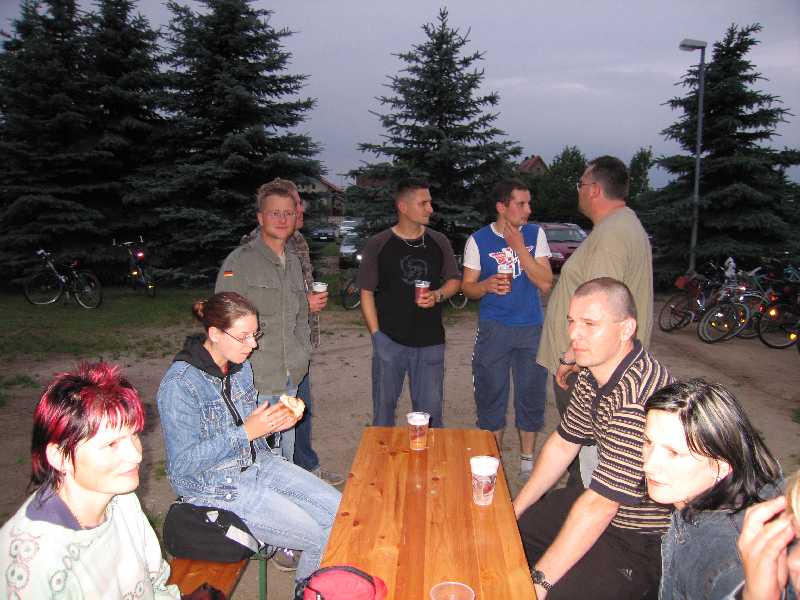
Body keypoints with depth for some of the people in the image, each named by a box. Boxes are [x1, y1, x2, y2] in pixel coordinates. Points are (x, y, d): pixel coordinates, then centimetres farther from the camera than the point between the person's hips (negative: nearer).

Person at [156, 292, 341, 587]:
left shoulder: (241, 366, 2)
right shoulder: (178, 385, -22)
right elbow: (183, 464, -22)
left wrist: (274, 421, -7)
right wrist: (246, 432, -27)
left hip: (257, 463, 8)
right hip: (216, 486, -7)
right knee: (324, 539, -11)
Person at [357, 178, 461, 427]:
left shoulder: (439, 242, 5)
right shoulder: (377, 244, -2)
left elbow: (454, 280, 12)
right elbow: (367, 292, 0)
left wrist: (437, 295, -10)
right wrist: (376, 334, -7)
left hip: (430, 341, 2)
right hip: (389, 340, -1)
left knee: (430, 410, 10)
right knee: (384, 407, 10)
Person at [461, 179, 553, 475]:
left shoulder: (535, 234, 1)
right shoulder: (478, 240, -3)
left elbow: (545, 284, -7)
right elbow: (467, 286, 1)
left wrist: (519, 248, -15)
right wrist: (486, 285, -21)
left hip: (531, 329, 2)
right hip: (493, 329, -1)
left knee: (531, 396, 10)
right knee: (491, 398, 7)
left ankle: (527, 460, 29)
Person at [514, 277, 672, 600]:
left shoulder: (641, 396, -34)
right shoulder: (593, 372, -3)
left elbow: (599, 506, -31)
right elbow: (562, 444, 9)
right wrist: (515, 509, 11)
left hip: (643, 540, -8)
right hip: (600, 501, 9)